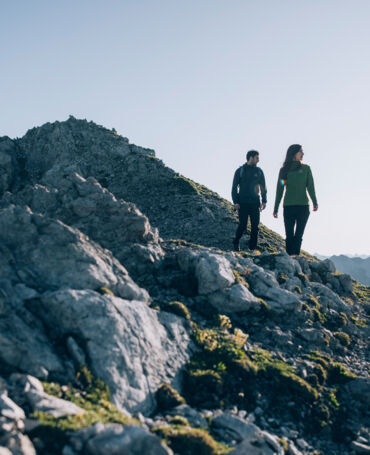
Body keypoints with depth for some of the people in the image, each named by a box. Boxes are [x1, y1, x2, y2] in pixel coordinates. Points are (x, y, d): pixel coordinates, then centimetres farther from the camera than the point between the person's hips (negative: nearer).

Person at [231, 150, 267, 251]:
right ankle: (236, 243, 15)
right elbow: (234, 187, 3)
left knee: (255, 226, -1)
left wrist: (264, 201, 4)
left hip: (255, 203, 3)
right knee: (242, 225, -8)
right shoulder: (240, 171, 3)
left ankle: (253, 247, 6)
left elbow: (263, 187, 15)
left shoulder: (259, 171, 11)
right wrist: (235, 202, -6)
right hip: (243, 203, -3)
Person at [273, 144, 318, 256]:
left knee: (298, 235, -4)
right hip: (288, 206, 0)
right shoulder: (284, 170, 7)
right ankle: (290, 257, -5)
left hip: (303, 206, 0)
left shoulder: (306, 168, 10)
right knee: (289, 235, -3)